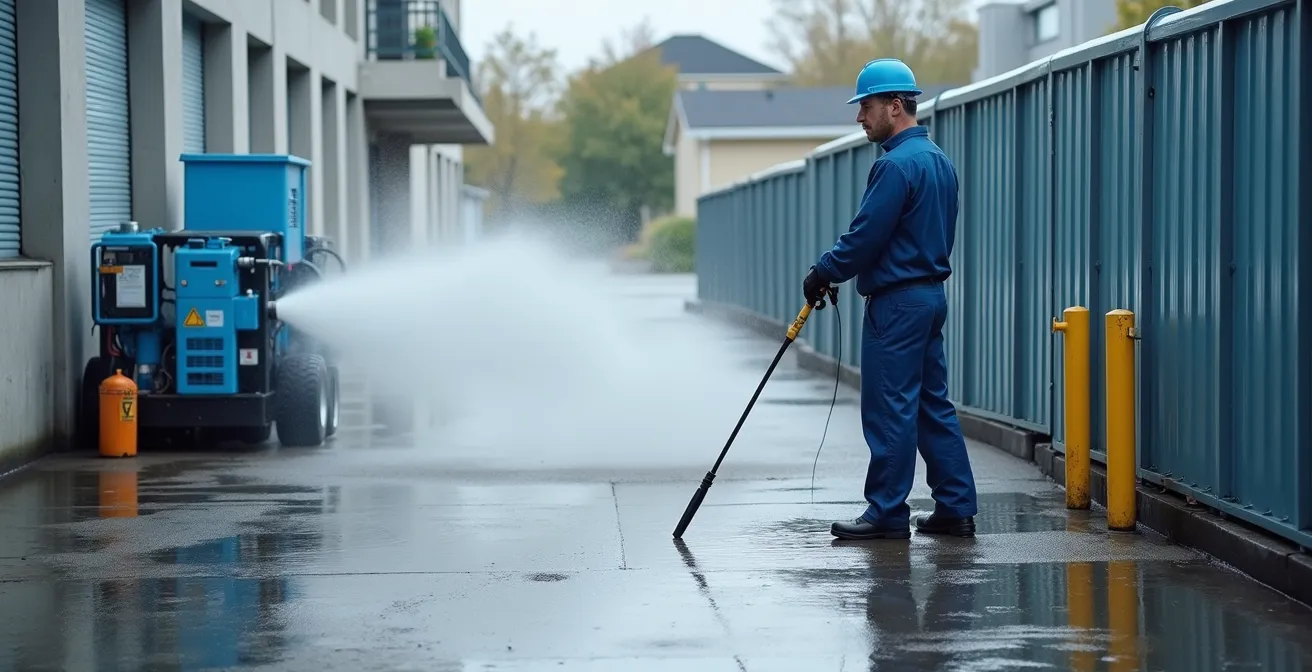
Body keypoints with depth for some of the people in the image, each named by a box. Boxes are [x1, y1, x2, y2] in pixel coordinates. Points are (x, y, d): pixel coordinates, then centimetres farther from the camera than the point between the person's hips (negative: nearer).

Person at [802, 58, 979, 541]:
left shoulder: (897, 165, -17)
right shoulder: (939, 160, 14)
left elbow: (865, 237, -18)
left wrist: (822, 274, -2)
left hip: (897, 302, -10)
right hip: (931, 295, 10)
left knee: (890, 409, -4)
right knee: (932, 405, 12)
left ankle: (888, 513, 0)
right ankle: (956, 508, 12)